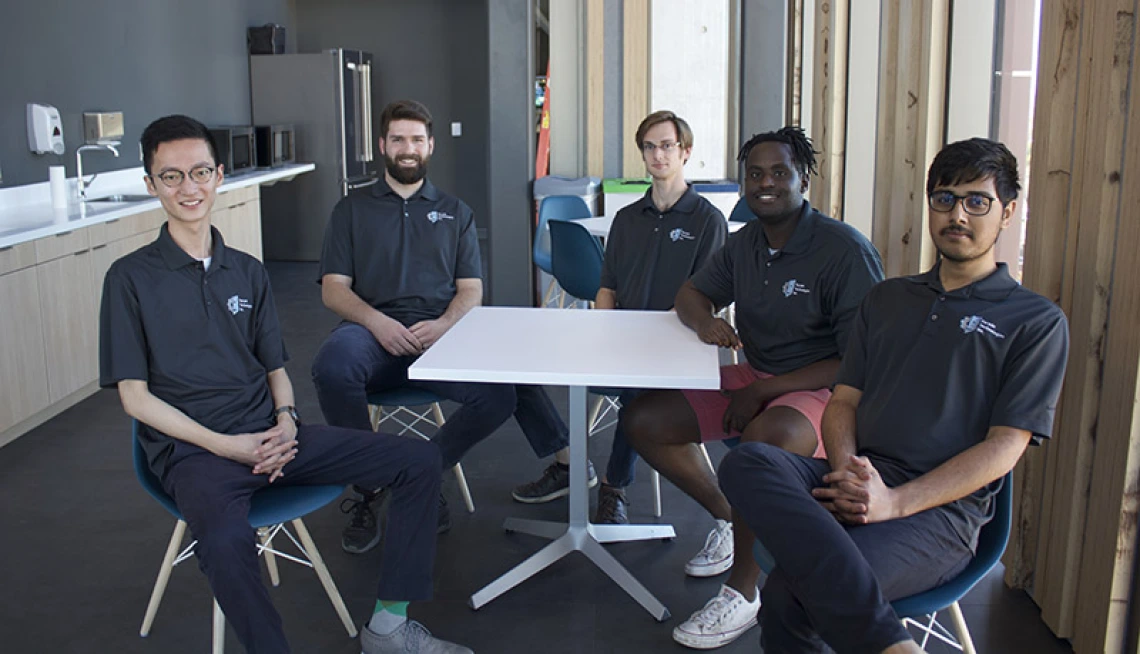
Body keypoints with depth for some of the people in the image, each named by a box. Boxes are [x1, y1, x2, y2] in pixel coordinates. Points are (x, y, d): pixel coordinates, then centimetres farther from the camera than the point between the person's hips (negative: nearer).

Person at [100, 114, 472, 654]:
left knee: (419, 460, -7)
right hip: (193, 449, -5)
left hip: (270, 435, 5)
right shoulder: (131, 278, 0)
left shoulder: (247, 272, 15)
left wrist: (285, 420, -5)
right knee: (226, 540, -41)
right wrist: (223, 445, -13)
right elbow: (135, 396, -3)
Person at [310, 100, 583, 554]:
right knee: (332, 366, -37)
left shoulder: (454, 212, 23)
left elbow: (471, 290, 13)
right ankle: (368, 487, -15)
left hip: (440, 333, 1)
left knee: (500, 394, -28)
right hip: (373, 330, -1)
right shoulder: (353, 209, 18)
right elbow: (334, 288, 7)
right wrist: (378, 322, -14)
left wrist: (444, 324, -11)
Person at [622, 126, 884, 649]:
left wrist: (761, 391, -22)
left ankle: (742, 594, -18)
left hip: (821, 390, -7)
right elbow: (689, 293, 19)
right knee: (644, 420, -5)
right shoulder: (746, 243, 5)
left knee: (764, 439, -39)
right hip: (754, 379, 7)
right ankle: (728, 518, 15)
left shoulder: (846, 252, -17)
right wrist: (704, 320, -8)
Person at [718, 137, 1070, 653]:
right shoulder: (887, 298, 25)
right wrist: (846, 470, -7)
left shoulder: (1037, 320, 9)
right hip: (856, 482, 5)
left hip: (942, 507, -5)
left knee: (792, 592, -34)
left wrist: (895, 502, -16)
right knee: (747, 463, -32)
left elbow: (1004, 446, -2)